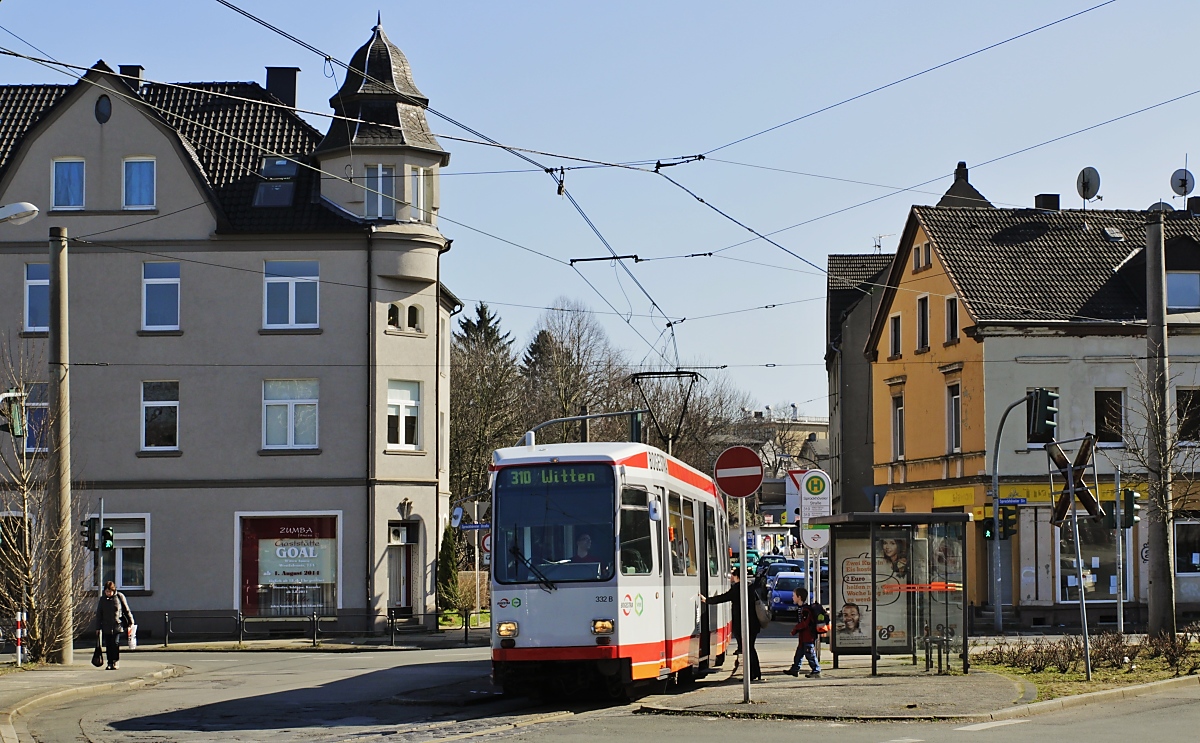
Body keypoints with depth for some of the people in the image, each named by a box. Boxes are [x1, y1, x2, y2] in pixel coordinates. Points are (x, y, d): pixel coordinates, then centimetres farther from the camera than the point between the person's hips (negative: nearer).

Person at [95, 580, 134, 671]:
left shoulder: (120, 597, 0)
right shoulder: (103, 599, 7)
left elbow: (126, 610, 7)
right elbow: (99, 614, 11)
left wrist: (130, 622, 8)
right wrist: (98, 627, 9)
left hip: (118, 625, -3)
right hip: (106, 627, 3)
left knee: (115, 643, -12)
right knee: (108, 645, 3)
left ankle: (115, 662, -3)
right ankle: (110, 663, 10)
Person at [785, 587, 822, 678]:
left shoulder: (806, 610, -19)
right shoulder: (800, 608, 13)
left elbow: (804, 623, -24)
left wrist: (795, 630, -14)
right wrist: (796, 630, 7)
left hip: (808, 637, -10)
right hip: (803, 637, 10)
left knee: (810, 655, -5)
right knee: (799, 653, 16)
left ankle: (816, 671, 0)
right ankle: (795, 669, 24)